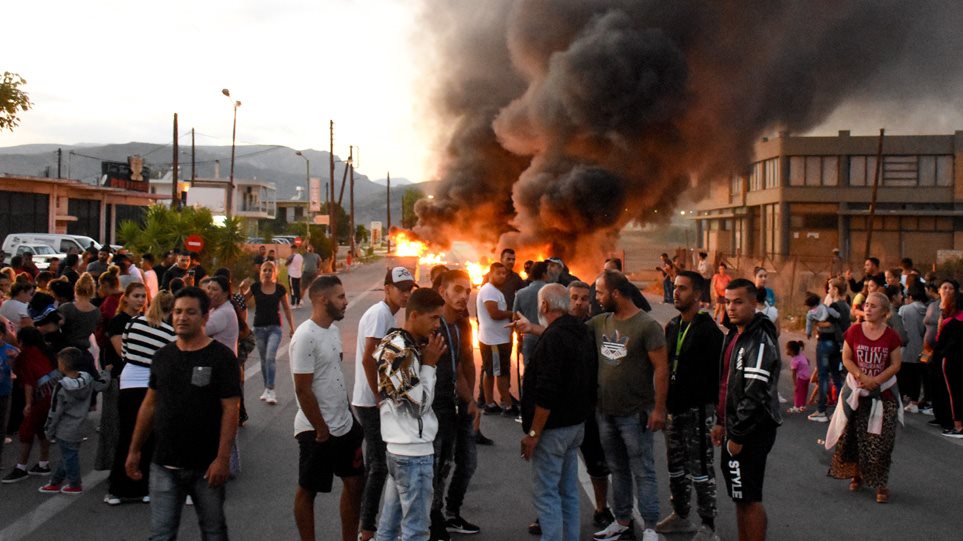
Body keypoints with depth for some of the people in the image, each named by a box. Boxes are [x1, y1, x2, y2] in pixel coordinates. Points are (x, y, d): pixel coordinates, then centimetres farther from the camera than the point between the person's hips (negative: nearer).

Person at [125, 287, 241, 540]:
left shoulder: (221, 357, -9)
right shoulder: (162, 356, 6)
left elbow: (230, 410, -12)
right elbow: (149, 405, 12)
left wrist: (223, 458, -17)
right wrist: (135, 449, 10)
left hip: (206, 466, -3)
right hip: (164, 465, 3)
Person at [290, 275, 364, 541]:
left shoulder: (334, 329, 6)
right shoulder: (305, 337, -20)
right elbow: (303, 390, -21)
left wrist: (348, 414, 13)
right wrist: (322, 430, -15)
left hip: (344, 425, 9)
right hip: (317, 430, -9)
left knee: (355, 482, 16)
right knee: (308, 491, 8)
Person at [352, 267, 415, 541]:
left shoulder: (385, 313, 13)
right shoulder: (380, 313, -17)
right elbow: (368, 358, -24)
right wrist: (380, 397, -19)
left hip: (374, 400, 10)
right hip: (372, 402, -10)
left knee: (376, 464, 17)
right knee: (379, 465, -3)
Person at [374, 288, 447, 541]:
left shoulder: (394, 343, 8)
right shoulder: (402, 353, -22)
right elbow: (417, 404, -20)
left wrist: (426, 361, 3)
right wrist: (429, 364, -12)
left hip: (398, 446, 10)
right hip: (414, 451, -10)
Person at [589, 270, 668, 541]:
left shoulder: (647, 325, -15)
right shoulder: (600, 322, 4)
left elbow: (661, 368, -15)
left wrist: (659, 409, -17)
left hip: (635, 414, -6)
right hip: (605, 411, 7)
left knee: (643, 473, 3)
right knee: (617, 470, 18)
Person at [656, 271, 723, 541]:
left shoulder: (708, 330, -13)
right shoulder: (672, 326, 11)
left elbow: (716, 373, -15)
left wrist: (712, 405, -18)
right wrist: (664, 402, 14)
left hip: (697, 409, -8)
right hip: (673, 407, 8)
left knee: (700, 469, -2)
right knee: (676, 465, 17)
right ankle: (681, 515, 32)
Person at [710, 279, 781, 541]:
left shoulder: (760, 341, -18)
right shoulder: (734, 335, 13)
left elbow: (755, 395, -22)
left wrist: (738, 436, -19)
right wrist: (721, 422, 16)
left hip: (752, 431, -9)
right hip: (735, 427, 9)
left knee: (748, 498, -3)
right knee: (740, 496, 16)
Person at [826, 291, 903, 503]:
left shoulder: (891, 336, -4)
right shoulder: (854, 331, -2)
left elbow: (895, 365, -5)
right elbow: (846, 359, -1)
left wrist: (875, 380, -17)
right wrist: (862, 377, -16)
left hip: (883, 394, -1)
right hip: (856, 391, 1)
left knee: (880, 441, -3)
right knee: (854, 436, 7)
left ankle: (881, 484, 5)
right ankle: (856, 474, 24)